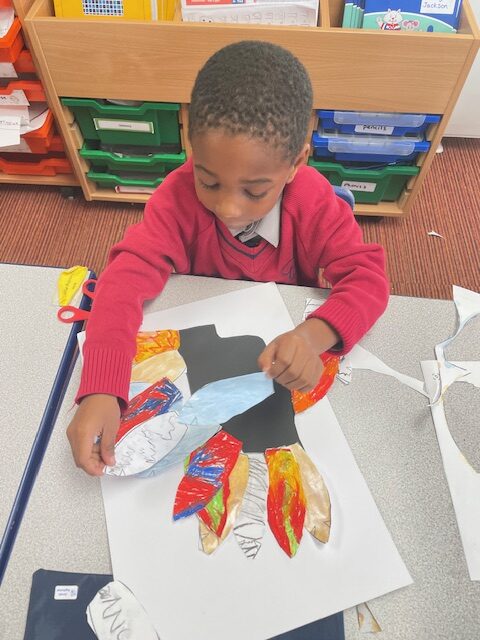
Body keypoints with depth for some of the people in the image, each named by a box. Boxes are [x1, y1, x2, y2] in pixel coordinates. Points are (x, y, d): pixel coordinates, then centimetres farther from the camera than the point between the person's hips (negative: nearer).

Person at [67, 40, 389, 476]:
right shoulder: (178, 196, -23)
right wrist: (100, 391, -43)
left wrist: (315, 334, -42)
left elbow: (367, 275, -21)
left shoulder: (314, 202, -20)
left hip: (283, 344, 1)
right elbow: (126, 278, -30)